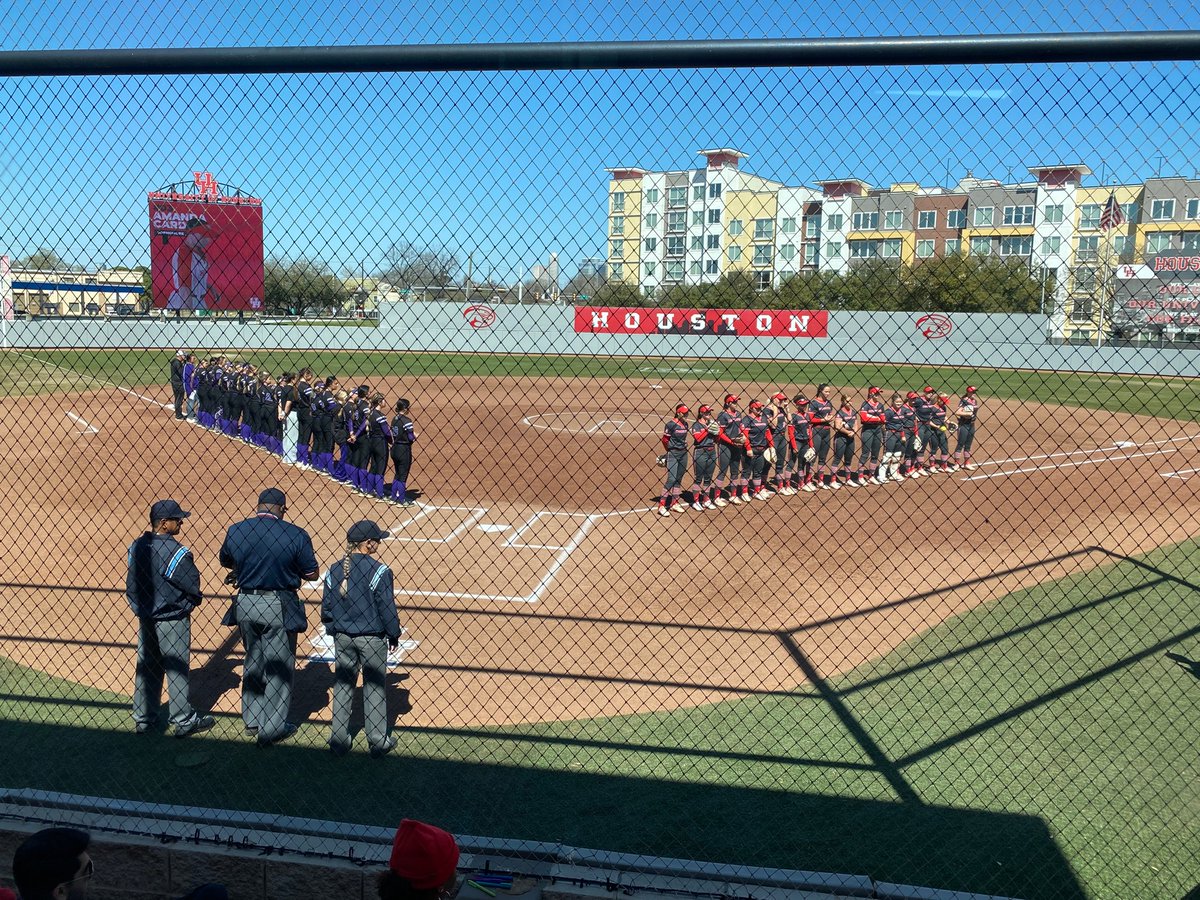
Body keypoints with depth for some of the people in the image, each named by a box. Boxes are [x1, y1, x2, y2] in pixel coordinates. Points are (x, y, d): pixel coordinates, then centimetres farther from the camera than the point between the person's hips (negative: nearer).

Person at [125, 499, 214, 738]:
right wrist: (190, 602, 3)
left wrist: (140, 607, 16)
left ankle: (143, 718, 28)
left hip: (145, 618, 7)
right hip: (172, 620, -7)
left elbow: (130, 585, 6)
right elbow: (194, 588, -19)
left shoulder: (136, 546, 0)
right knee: (177, 670, 4)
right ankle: (184, 721, 15)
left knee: (146, 667, 18)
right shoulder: (176, 552, -24)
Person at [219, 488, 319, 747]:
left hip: (245, 605, 4)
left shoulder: (236, 530, -4)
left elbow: (225, 562, 14)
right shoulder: (296, 535, -15)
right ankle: (272, 729, 15)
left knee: (253, 662, 22)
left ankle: (252, 720, 36)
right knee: (279, 667, 9)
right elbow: (312, 574, -6)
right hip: (279, 607, -4)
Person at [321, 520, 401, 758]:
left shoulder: (334, 570, -2)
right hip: (372, 638, -4)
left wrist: (334, 632, 17)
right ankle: (378, 742, 17)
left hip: (342, 638, 4)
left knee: (342, 686, 15)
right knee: (374, 688, 8)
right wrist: (394, 635, 1)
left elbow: (326, 608, 4)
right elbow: (387, 609, -12)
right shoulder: (378, 571, -16)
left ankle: (339, 741, 21)